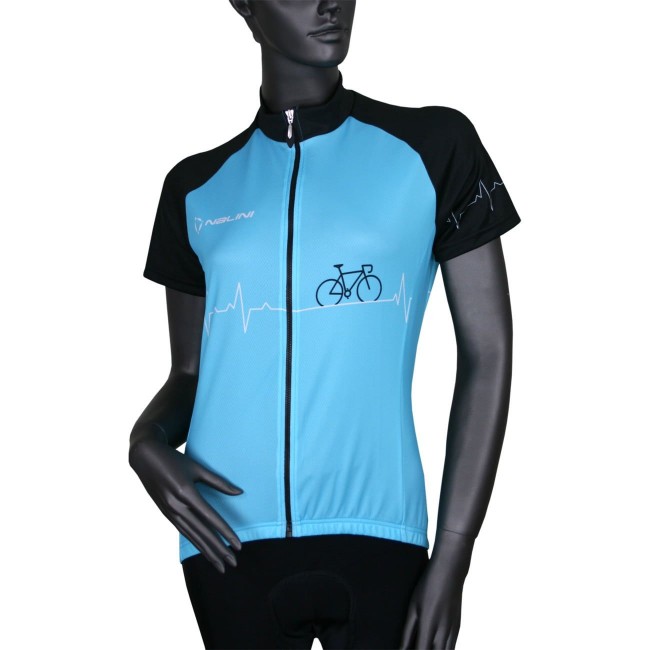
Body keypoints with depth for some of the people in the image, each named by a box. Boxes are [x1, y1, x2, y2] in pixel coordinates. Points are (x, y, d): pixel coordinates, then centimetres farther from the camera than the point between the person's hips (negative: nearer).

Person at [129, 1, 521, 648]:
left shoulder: (433, 145, 1)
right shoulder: (197, 187, 9)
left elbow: (487, 355, -1)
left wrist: (452, 560, -6)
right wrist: (147, 442, -8)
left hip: (373, 532, -2)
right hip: (229, 537, 2)